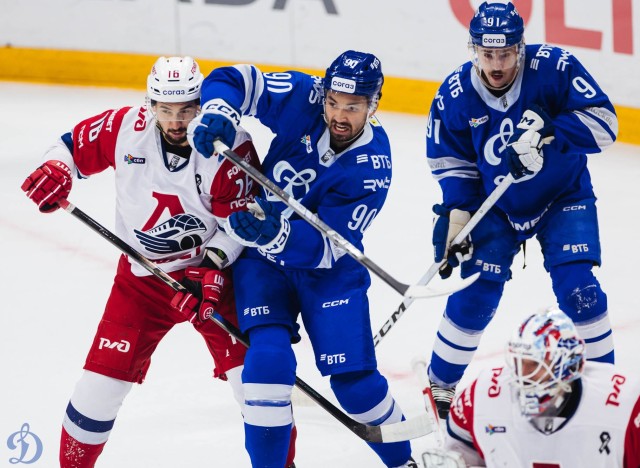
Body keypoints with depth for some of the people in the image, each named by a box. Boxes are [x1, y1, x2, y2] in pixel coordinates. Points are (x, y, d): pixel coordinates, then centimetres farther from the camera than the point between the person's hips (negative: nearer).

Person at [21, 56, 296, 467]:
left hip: (213, 271, -2)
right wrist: (56, 170, -18)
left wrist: (211, 269, -24)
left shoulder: (230, 147, -20)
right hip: (141, 276, 2)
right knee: (102, 379, -1)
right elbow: (75, 145, 3)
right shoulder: (126, 128, -12)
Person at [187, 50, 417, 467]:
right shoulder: (301, 97, -18)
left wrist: (275, 232, -44)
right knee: (268, 361, -19)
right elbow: (231, 81, -11)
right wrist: (219, 113, -33)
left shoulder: (372, 168, -23)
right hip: (262, 255, 1)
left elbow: (326, 247, -26)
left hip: (329, 269, -1)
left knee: (354, 378, -3)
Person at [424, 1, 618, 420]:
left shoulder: (554, 67, -24)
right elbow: (450, 161, -1)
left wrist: (548, 132, -38)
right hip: (495, 206, 2)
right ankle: (441, 388, 17)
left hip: (564, 197, -2)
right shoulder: (455, 95, -15)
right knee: (474, 297, -2)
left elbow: (603, 121, -25)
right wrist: (455, 213, -12)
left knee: (578, 288, -14)